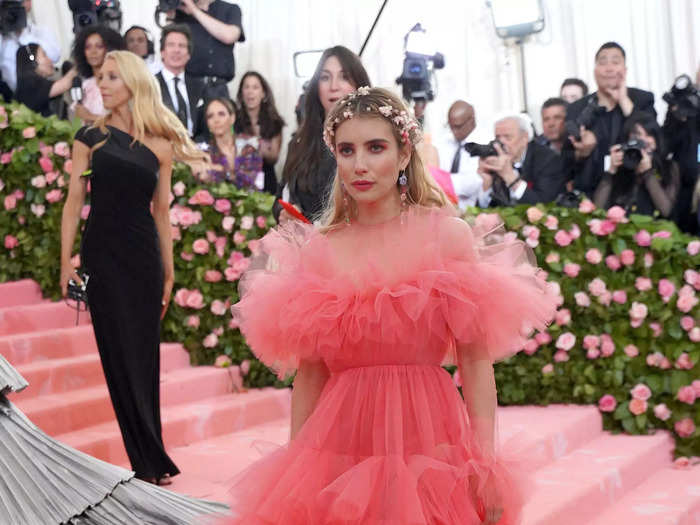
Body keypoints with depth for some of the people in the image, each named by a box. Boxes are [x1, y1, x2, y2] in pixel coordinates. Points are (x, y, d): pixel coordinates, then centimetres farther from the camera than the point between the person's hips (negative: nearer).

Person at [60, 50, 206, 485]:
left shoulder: (159, 145, 6)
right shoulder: (91, 136, 3)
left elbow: (161, 211, 10)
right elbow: (74, 201, 1)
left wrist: (168, 271, 9)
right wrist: (66, 262, -6)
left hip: (145, 255, 1)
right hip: (103, 253, -1)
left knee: (145, 355, 6)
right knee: (120, 355, -2)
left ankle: (149, 457, 16)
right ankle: (151, 461, 2)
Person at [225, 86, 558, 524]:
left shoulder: (447, 234, -3)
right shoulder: (316, 249, 4)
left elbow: (476, 361, -6)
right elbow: (309, 373, 7)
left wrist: (486, 462, -11)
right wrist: (294, 465, 6)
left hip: (426, 434, -2)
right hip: (341, 438, 2)